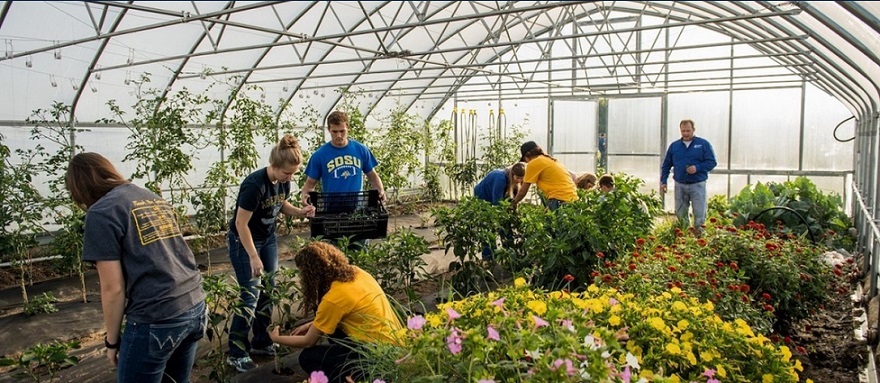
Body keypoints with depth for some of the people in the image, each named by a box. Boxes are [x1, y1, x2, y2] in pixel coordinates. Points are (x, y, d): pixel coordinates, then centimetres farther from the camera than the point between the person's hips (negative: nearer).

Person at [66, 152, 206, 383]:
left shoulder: (100, 213, -6)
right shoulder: (156, 199, 15)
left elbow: (113, 288, -8)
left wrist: (112, 340, 4)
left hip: (156, 320, -7)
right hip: (195, 306, 7)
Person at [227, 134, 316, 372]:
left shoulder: (283, 181, -8)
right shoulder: (255, 185, -30)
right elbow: (241, 223, -26)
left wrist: (300, 212, -10)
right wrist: (254, 257, -26)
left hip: (268, 238, 7)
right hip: (243, 241, -7)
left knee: (269, 292, 10)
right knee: (251, 295, -8)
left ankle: (261, 343, 24)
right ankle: (236, 354, 4)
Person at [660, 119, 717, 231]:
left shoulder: (704, 144, 1)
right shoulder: (674, 146, 9)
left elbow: (712, 162, -2)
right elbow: (666, 165, 13)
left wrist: (697, 168, -18)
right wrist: (663, 181, 4)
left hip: (698, 185, -3)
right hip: (680, 186, 3)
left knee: (699, 215, -2)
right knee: (680, 215, 9)